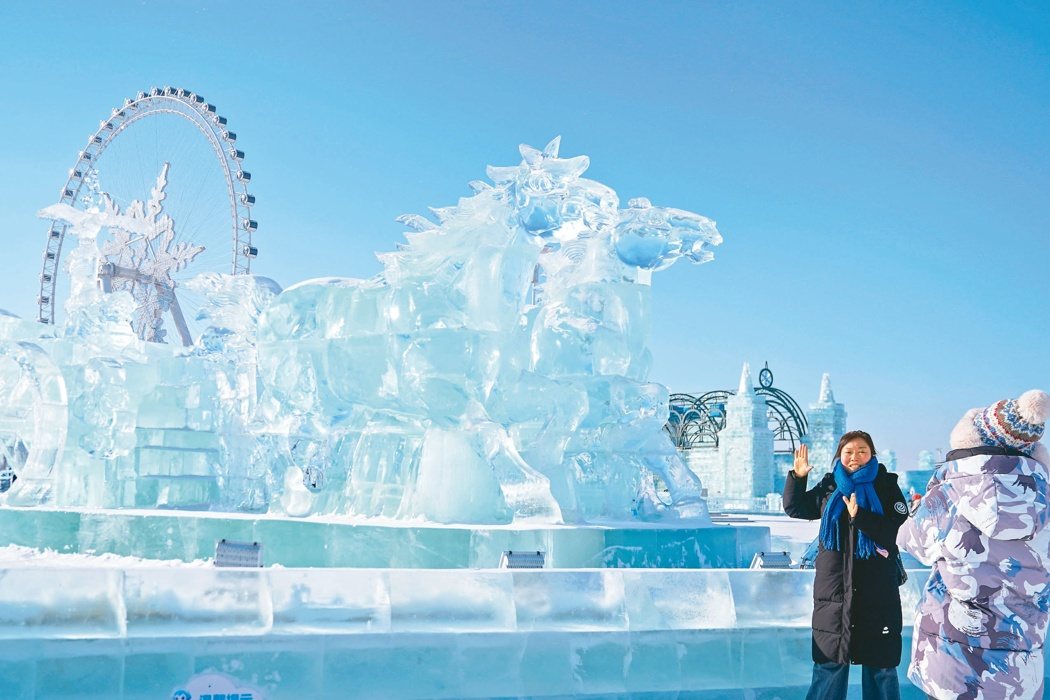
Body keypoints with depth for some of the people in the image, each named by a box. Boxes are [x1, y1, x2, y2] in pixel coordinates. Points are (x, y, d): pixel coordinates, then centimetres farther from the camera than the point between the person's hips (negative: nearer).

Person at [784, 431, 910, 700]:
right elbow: (794, 508, 17)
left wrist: (860, 516, -23)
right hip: (833, 591, 2)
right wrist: (797, 477, 2)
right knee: (829, 662, 7)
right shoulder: (829, 486, 8)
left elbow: (898, 531, -12)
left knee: (880, 666, 6)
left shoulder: (886, 486, 0)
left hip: (877, 592, -2)